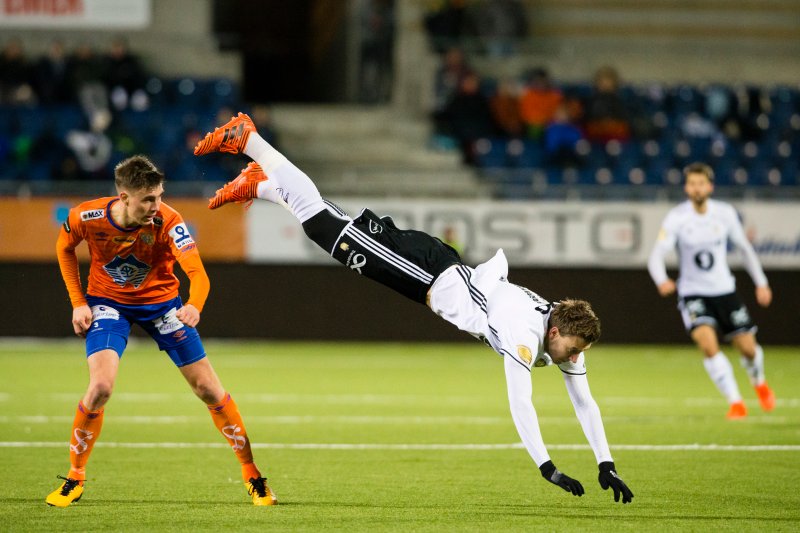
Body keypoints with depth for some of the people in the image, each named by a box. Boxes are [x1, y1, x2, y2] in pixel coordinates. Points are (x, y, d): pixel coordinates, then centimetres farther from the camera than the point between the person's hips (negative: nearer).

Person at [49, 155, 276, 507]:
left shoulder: (167, 221, -28)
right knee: (101, 386, -22)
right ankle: (74, 478, -1)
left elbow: (197, 272, -39)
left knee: (208, 389, -1)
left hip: (160, 301, 0)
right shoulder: (88, 217, -23)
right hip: (108, 302, 0)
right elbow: (65, 248, 0)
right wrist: (78, 303, -5)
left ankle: (252, 475, 14)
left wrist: (194, 306, -60)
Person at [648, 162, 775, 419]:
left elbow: (744, 247, 10)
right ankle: (735, 402, -14)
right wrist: (662, 280, -41)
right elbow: (657, 255, -20)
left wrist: (761, 282, 11)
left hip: (724, 291, 3)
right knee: (708, 344, -25)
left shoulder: (725, 213, -5)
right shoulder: (676, 218, -14)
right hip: (692, 293, -3)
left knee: (748, 348, 3)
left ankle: (759, 383, 39)